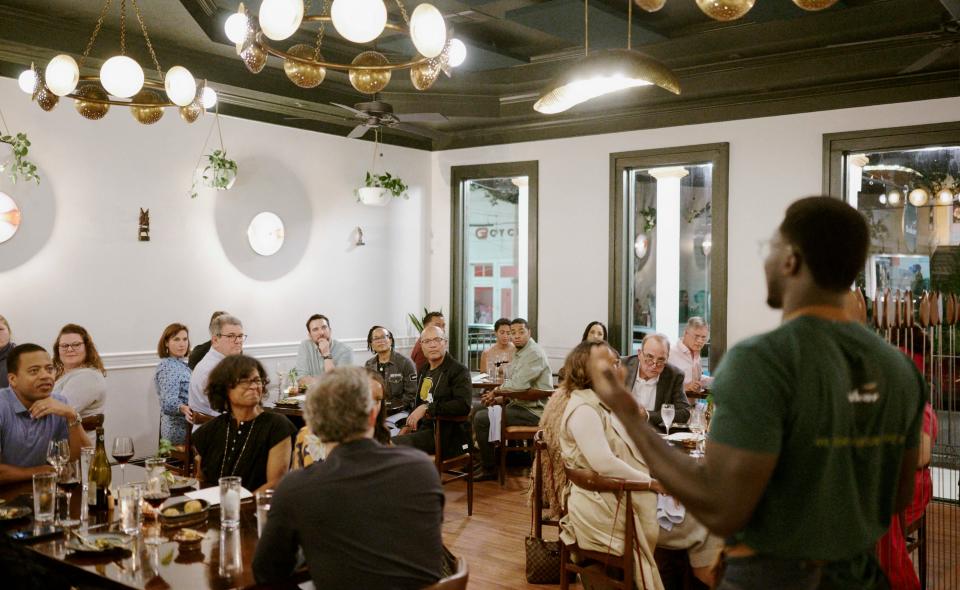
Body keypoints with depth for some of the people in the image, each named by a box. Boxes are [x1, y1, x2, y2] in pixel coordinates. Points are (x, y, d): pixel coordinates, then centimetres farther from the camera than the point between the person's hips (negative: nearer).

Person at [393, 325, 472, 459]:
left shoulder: (459, 371, -8)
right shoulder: (424, 371, 18)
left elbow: (464, 405, -23)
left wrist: (427, 408, -22)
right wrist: (409, 425, 13)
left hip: (449, 437, -8)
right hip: (424, 430, 8)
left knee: (392, 444, -24)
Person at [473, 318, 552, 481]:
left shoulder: (534, 353, -16)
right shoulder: (521, 353, 17)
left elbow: (519, 384, -26)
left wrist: (496, 391, -8)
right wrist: (499, 398, 1)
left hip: (533, 411, -11)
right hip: (522, 405, 11)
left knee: (481, 419, -16)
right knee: (480, 411, 18)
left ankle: (489, 469, -3)